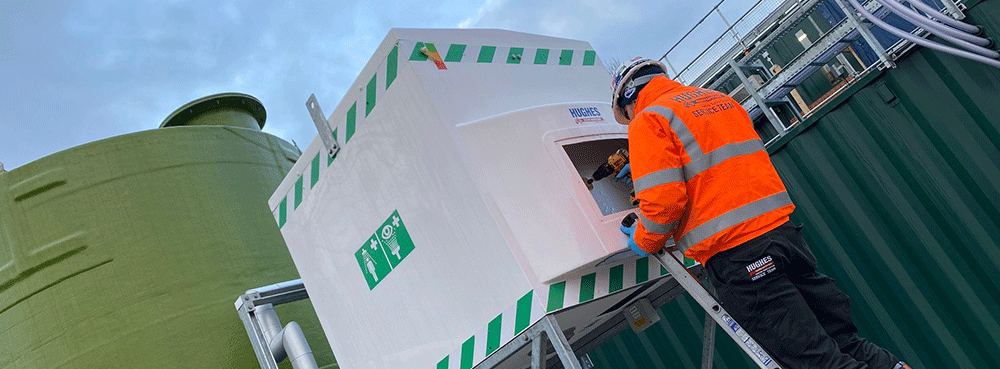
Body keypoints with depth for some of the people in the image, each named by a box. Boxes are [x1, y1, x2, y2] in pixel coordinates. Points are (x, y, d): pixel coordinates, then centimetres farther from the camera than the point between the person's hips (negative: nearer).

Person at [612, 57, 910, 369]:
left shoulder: (648, 121, -3)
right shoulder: (719, 99, 21)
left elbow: (663, 200, -14)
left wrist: (644, 241, 5)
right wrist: (644, 166, 39)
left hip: (733, 254, -7)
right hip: (781, 227, 8)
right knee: (846, 343, 14)